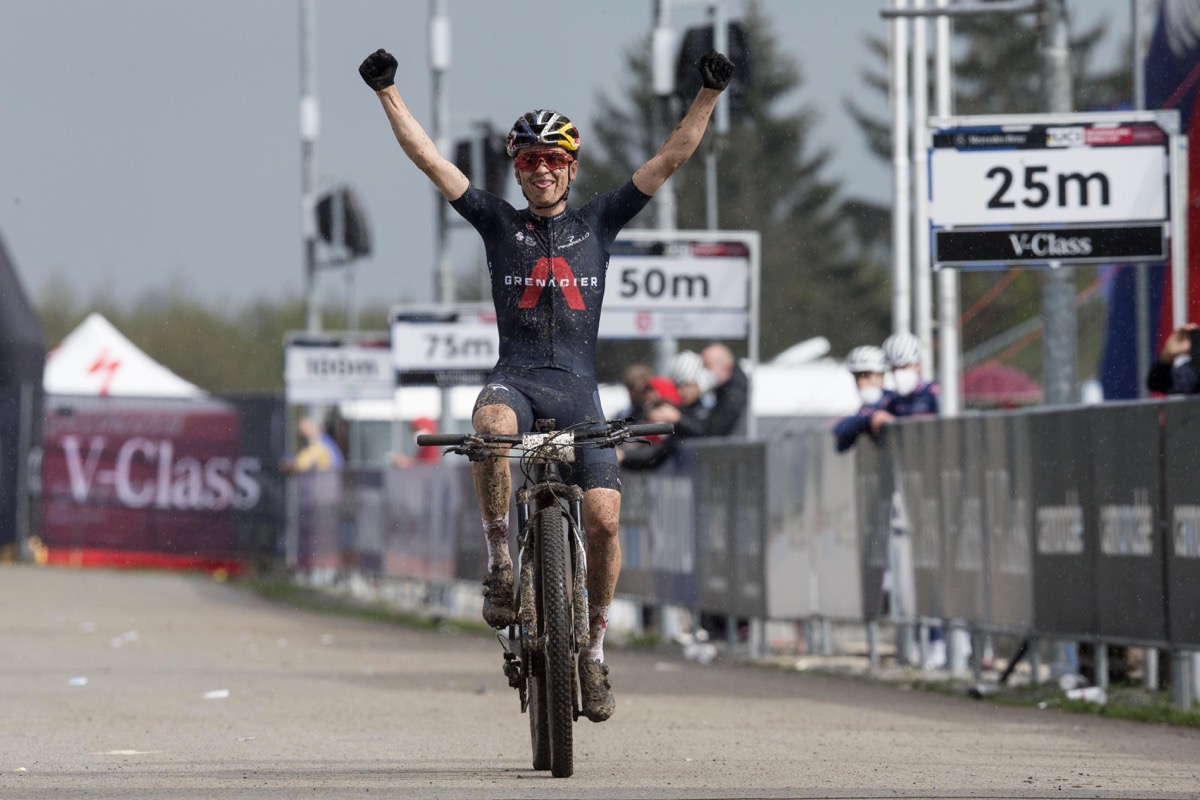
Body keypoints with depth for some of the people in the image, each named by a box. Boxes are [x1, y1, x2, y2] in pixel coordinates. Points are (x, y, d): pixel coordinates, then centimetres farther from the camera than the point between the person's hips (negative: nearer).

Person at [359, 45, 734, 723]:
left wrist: (709, 94, 0)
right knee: (491, 428, -38)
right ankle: (501, 559, -22)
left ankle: (595, 646, 2)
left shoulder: (599, 223, 13)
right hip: (516, 378, -1)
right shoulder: (499, 223, 12)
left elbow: (672, 159, 9)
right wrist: (388, 91, 0)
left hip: (578, 389, 1)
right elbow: (429, 159, 7)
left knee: (604, 515, -15)